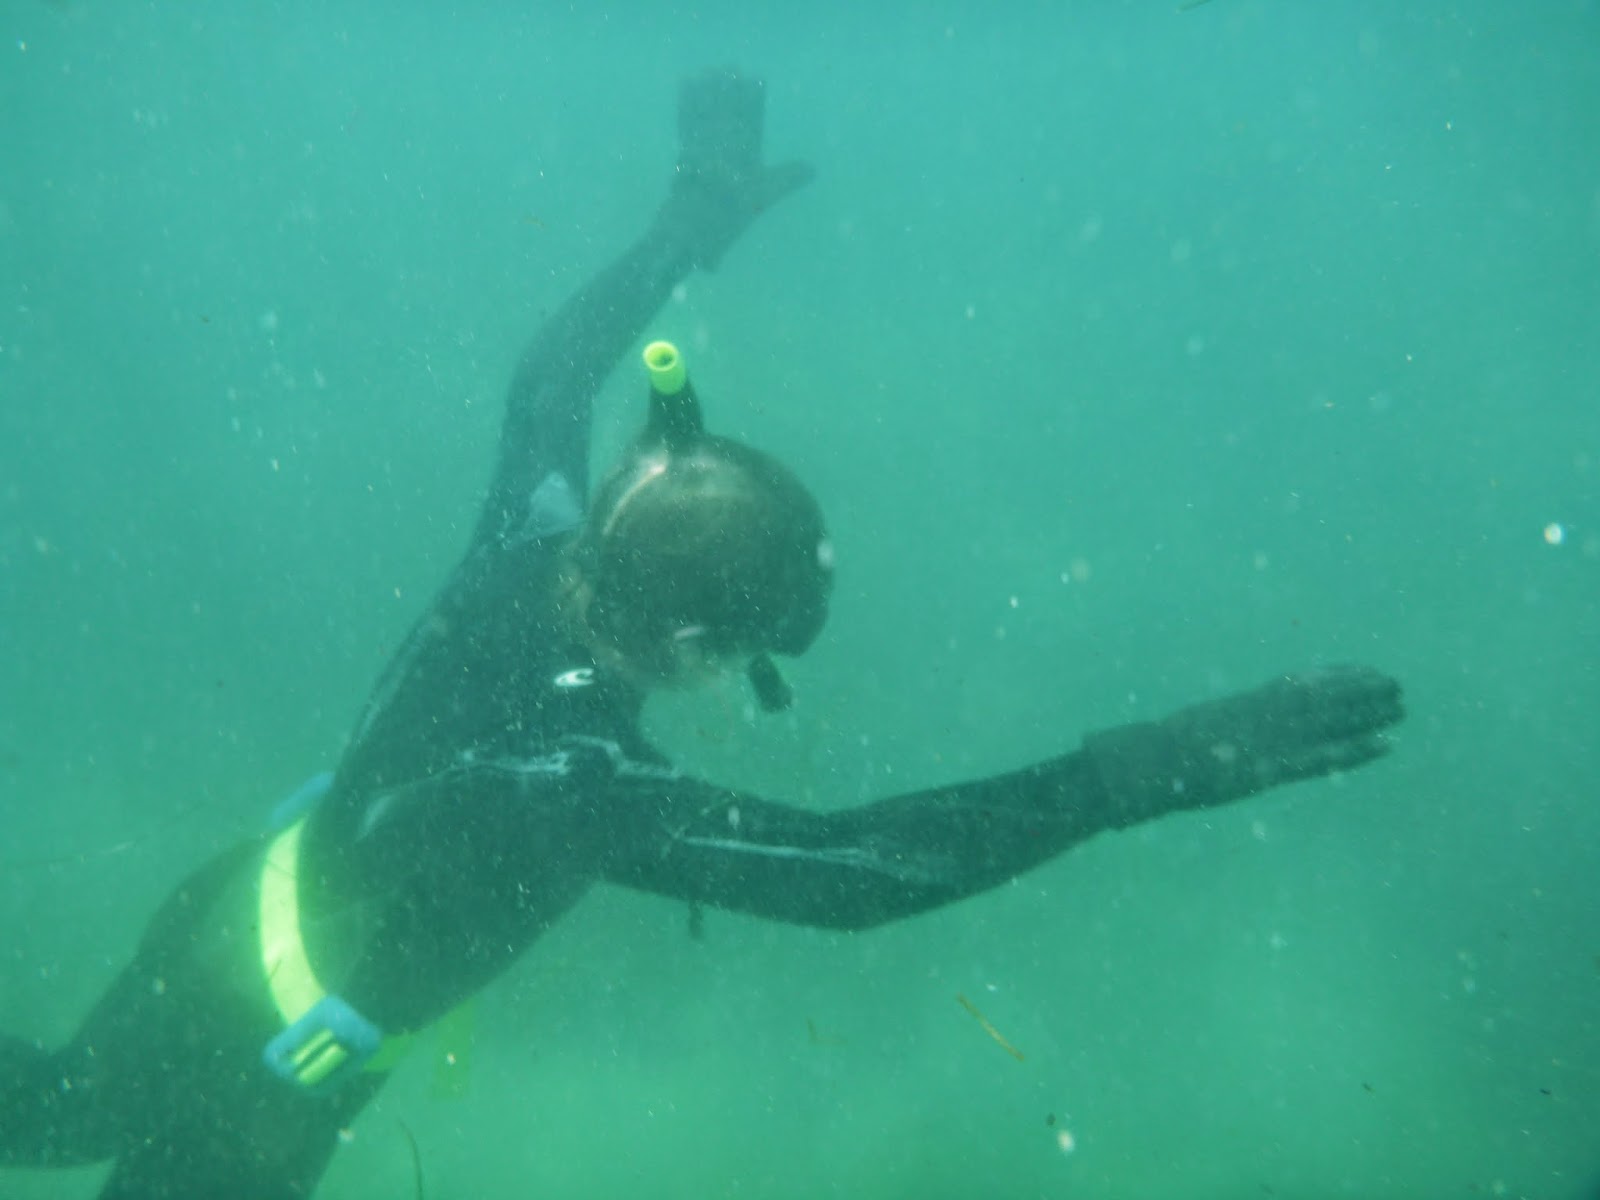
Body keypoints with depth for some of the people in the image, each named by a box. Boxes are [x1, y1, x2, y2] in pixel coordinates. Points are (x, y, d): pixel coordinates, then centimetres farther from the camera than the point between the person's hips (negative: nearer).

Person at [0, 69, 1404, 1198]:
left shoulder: (530, 549, -22)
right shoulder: (572, 784, -40)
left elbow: (552, 376, -6)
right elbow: (862, 864, -45)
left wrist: (700, 211, 3)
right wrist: (1155, 764, -49)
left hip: (220, 929, 7)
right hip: (246, 1082, -7)